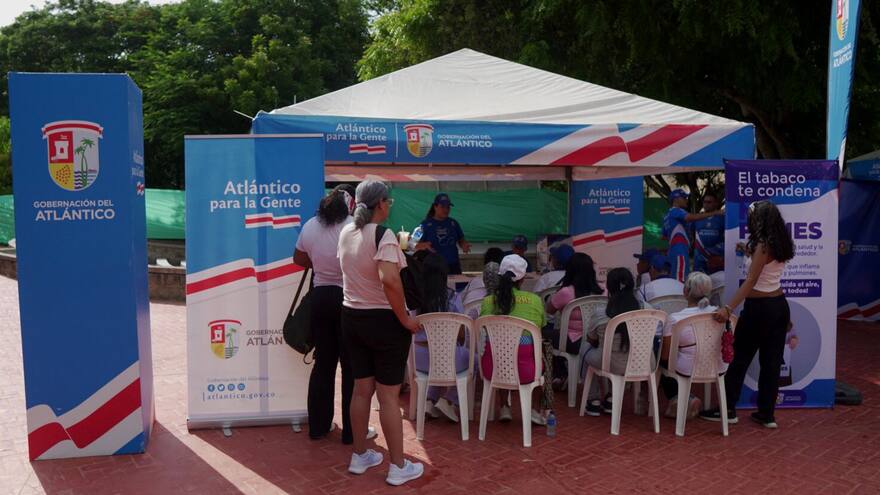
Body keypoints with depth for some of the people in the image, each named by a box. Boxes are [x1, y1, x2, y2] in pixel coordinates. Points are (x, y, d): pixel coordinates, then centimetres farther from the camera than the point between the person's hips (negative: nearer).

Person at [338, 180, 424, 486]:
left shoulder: (346, 233, 5)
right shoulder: (384, 235, -18)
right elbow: (389, 280, -32)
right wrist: (405, 319, -21)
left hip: (352, 318, 7)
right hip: (384, 321, -7)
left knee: (362, 389, 17)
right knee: (388, 396, 2)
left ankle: (360, 457, 30)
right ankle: (398, 467, 14)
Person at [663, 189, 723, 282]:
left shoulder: (668, 215, 24)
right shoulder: (676, 211, -5)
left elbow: (664, 236, 32)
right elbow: (692, 217, -25)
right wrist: (715, 213, -24)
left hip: (674, 250, 10)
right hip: (679, 251, -10)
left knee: (676, 280, 9)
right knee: (680, 280, -16)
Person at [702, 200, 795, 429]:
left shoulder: (763, 246, -16)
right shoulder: (781, 245, 6)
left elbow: (750, 282, -24)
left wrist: (728, 308, -28)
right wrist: (749, 252, 26)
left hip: (759, 308, -8)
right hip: (780, 306, 8)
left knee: (740, 359, 3)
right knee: (771, 361, 9)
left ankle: (728, 410, 11)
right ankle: (767, 414, 15)